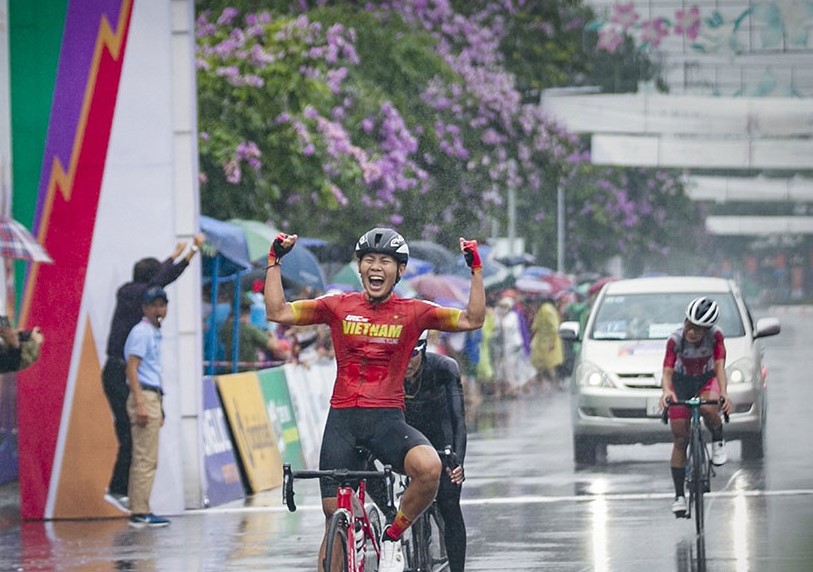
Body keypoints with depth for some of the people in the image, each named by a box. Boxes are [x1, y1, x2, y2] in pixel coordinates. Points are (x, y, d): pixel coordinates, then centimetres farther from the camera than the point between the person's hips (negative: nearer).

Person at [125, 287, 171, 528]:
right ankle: (140, 513, -12)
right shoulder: (141, 332, -9)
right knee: (145, 459, -11)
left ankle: (140, 511, 12)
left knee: (146, 459, 10)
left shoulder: (154, 333, 20)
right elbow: (132, 368, -16)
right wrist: (140, 404, -24)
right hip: (144, 397, -10)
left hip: (153, 398, 10)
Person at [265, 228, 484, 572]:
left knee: (429, 467, -31)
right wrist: (275, 262, -3)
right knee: (335, 518, 1)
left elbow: (472, 320, -2)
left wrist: (476, 270, -8)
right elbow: (278, 312, 1)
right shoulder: (339, 307, 4)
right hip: (342, 419, 1)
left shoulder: (412, 313, 2)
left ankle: (392, 538, -7)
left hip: (387, 419, -1)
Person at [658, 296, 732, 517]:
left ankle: (718, 441, -5)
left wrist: (724, 393, -49)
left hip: (707, 379, 0)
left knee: (708, 408, -37)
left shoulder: (715, 336, -25)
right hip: (681, 382, 0)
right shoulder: (676, 339, -27)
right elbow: (667, 371, -31)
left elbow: (719, 366, -31)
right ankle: (679, 496, 3)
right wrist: (666, 391, -53)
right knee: (680, 440, -4)